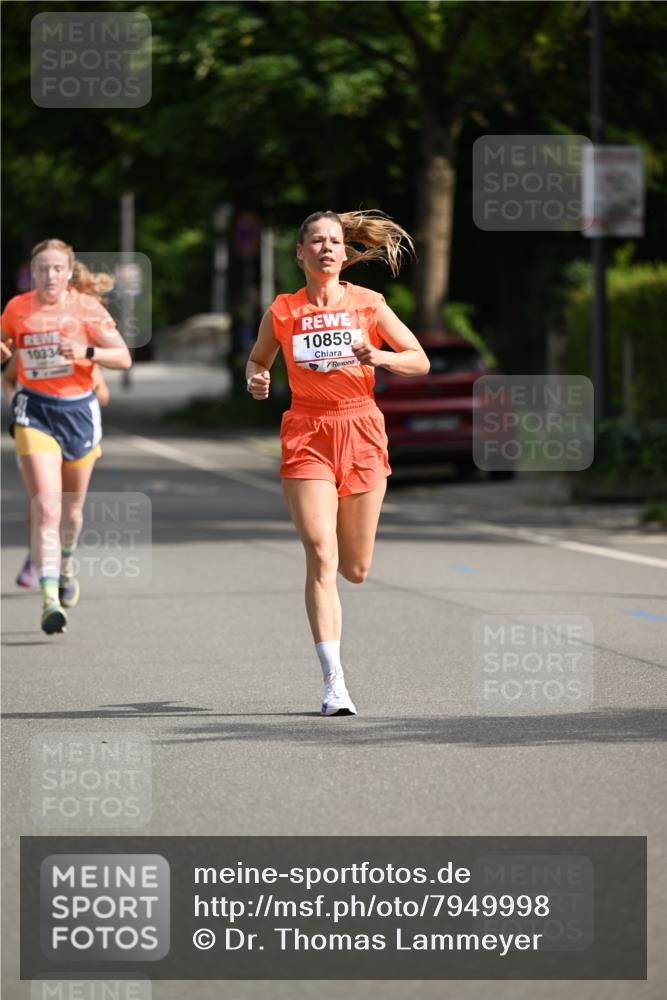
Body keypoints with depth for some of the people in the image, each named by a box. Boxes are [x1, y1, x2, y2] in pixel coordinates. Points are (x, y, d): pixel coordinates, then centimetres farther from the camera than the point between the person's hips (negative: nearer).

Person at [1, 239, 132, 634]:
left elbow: (123, 357, -6)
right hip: (35, 411, -1)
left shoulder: (86, 307, -6)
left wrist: (86, 352, -22)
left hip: (79, 410, 1)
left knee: (72, 509, 15)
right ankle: (50, 600, -22)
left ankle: (66, 566, 47)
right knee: (46, 508, -17)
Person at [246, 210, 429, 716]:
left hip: (361, 431, 1)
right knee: (320, 557, -14)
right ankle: (334, 683, -14)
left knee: (355, 570, 6)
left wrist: (378, 356, -14)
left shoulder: (369, 304, 3)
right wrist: (256, 380, -3)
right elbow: (258, 359, 20)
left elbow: (420, 361, 5)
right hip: (307, 436, -1)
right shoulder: (282, 312, 3)